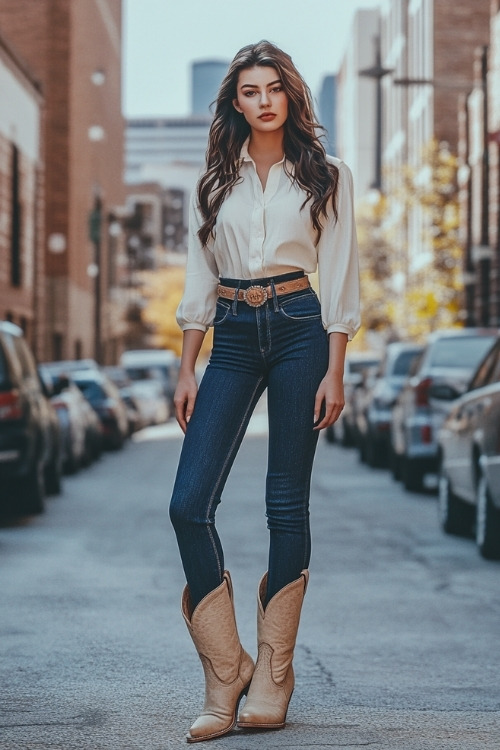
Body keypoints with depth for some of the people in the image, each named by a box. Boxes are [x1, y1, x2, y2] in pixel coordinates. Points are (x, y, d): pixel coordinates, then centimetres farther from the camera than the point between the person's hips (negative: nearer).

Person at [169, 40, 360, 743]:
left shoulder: (327, 177, 6)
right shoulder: (214, 183, 13)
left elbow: (339, 280, 2)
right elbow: (199, 281, 13)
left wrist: (335, 371, -6)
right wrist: (187, 370, 7)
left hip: (299, 330, -3)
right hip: (232, 339, 3)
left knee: (287, 506, -1)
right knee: (189, 503, -10)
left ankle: (273, 675, 9)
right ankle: (225, 673, -1)